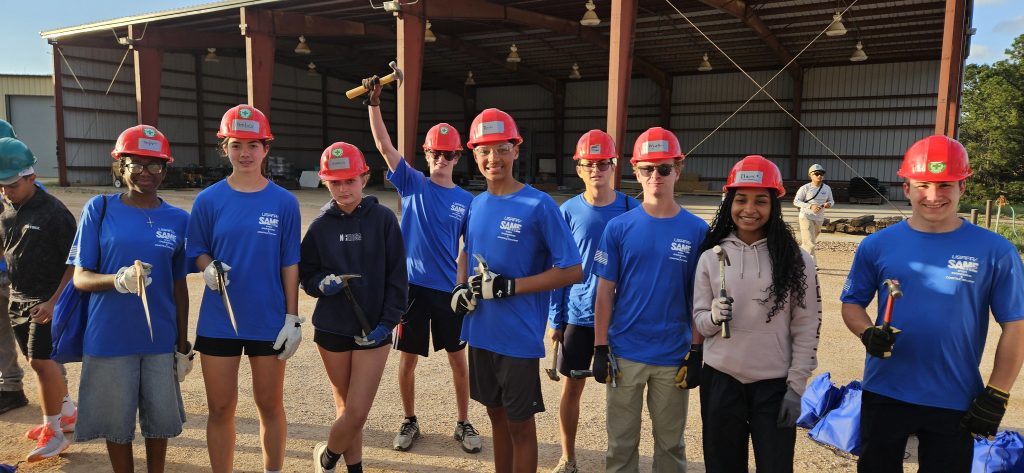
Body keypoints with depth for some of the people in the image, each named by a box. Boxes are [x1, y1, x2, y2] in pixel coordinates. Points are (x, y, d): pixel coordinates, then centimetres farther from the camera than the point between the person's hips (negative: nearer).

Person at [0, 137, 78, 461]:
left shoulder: (53, 212, -15)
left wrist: (54, 301, -19)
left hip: (47, 299, -7)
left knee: (41, 361, -7)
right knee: (42, 360, 15)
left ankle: (54, 432, 5)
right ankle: (68, 413, 33)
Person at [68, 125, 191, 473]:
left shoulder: (178, 219, 2)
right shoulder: (99, 209, -3)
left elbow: (179, 287, 7)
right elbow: (80, 277, -3)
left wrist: (183, 346, 8)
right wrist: (118, 280, -25)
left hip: (160, 340, 2)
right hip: (109, 339, -1)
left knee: (159, 420, 11)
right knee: (117, 423, 10)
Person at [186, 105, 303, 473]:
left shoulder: (284, 202, -3)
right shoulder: (209, 200, -1)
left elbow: (290, 264, -2)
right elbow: (197, 251, 6)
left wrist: (293, 319, -4)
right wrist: (208, 268, -17)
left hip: (269, 322, 0)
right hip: (218, 321, 1)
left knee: (270, 405, 13)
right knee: (220, 409, 10)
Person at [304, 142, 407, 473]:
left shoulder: (383, 219, -5)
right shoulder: (320, 226, 1)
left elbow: (397, 277, -4)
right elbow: (306, 275, 7)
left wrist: (387, 323, -10)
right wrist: (323, 284, -15)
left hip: (373, 329, -1)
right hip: (332, 329, 2)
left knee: (357, 413, -3)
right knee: (347, 409, 11)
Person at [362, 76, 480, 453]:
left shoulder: (466, 201, 3)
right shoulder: (412, 185, 2)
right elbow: (384, 145, -7)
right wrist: (374, 103, -16)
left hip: (450, 289, 1)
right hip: (412, 285, 0)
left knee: (458, 358, 8)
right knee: (408, 359, 8)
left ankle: (463, 423, 25)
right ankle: (410, 421, 28)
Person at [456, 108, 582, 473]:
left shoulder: (539, 205, -14)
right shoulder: (476, 205, 5)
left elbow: (572, 271, -15)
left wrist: (508, 286, -20)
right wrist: (460, 288, -1)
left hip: (519, 336, -6)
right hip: (481, 332, 6)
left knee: (520, 424, 9)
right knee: (497, 415, 20)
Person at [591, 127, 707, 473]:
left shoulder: (697, 231, -3)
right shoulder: (619, 227, -3)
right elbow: (605, 292, 0)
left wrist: (696, 353, -2)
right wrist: (600, 349, -3)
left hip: (674, 357, 0)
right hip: (624, 353, 0)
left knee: (670, 443, 16)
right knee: (621, 442, 13)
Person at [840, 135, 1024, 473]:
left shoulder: (995, 252, -6)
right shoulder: (877, 246, -2)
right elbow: (852, 303, 5)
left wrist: (995, 396, -7)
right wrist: (868, 333, -17)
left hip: (956, 403, -1)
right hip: (883, 394, 2)